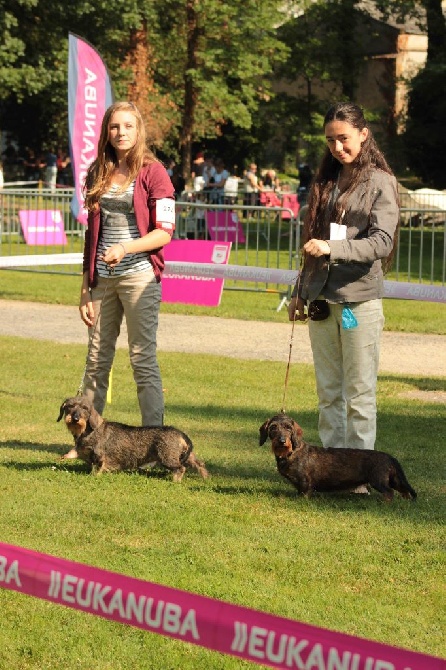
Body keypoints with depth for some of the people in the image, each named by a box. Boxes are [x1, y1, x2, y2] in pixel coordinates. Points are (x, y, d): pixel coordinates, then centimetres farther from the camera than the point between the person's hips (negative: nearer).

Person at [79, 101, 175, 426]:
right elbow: (92, 234, 16)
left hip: (139, 276, -5)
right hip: (102, 278, 5)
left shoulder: (153, 172, -2)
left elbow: (165, 232, -7)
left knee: (143, 358, -5)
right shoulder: (99, 173, 13)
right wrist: (86, 288, 12)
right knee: (97, 359, 7)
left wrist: (126, 247, -23)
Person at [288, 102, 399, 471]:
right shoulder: (326, 181, 15)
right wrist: (300, 292, 20)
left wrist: (331, 248, -24)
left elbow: (382, 243, -13)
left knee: (359, 393, -4)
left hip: (359, 301, -6)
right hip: (321, 301, 6)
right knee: (328, 392, 8)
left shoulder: (380, 183, -3)